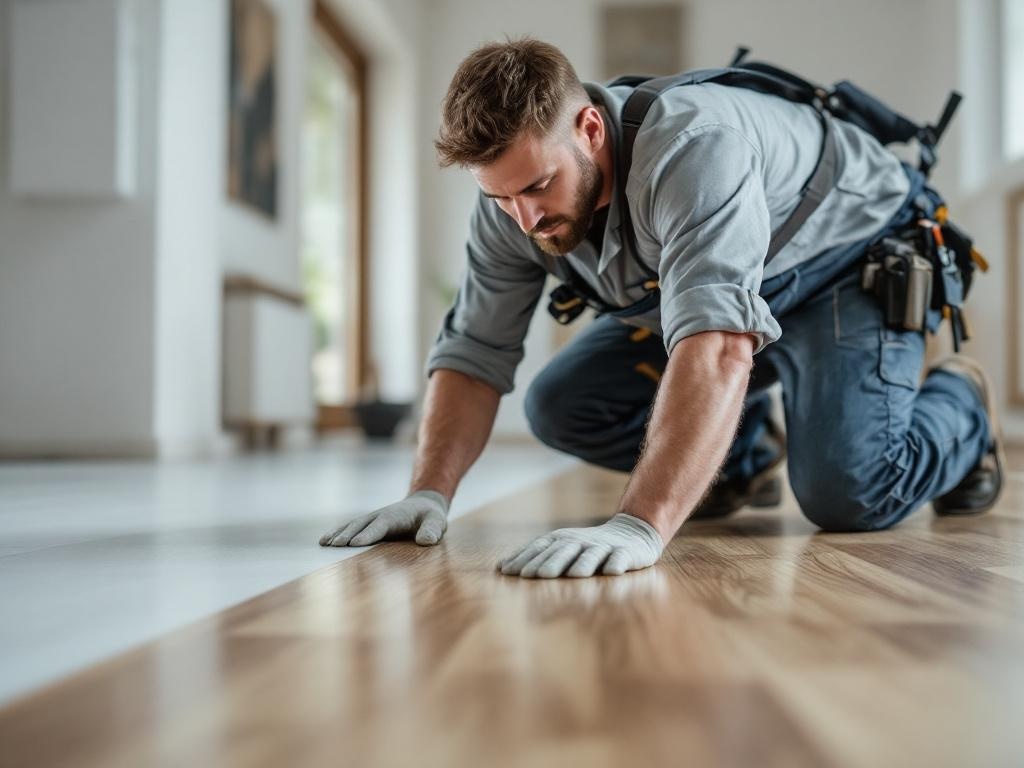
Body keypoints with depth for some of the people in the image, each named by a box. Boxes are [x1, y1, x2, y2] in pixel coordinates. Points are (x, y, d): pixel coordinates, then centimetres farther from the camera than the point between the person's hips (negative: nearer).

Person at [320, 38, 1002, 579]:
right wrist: (431, 494, -25)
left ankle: (959, 404, 9)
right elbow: (474, 351, -12)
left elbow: (717, 346, -53)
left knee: (846, 494, -26)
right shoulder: (512, 198, -18)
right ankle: (742, 452, 19)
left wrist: (638, 527, -62)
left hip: (854, 255, -6)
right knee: (560, 408, -6)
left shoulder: (693, 145, -41)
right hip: (707, 281, 7)